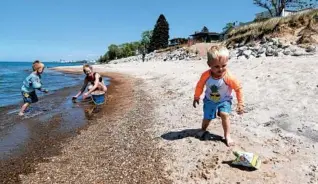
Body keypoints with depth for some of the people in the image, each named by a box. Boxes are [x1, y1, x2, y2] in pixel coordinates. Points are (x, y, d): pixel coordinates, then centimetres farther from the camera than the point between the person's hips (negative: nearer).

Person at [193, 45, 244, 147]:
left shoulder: (229, 77, -30)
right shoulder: (206, 75, -24)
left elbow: (238, 88, -16)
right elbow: (199, 86, -5)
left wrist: (240, 103, -14)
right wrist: (196, 97, 7)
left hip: (224, 101, -2)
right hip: (209, 100, 2)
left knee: (224, 114, -24)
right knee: (207, 118, 10)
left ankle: (227, 135, -3)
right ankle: (203, 129, 44)